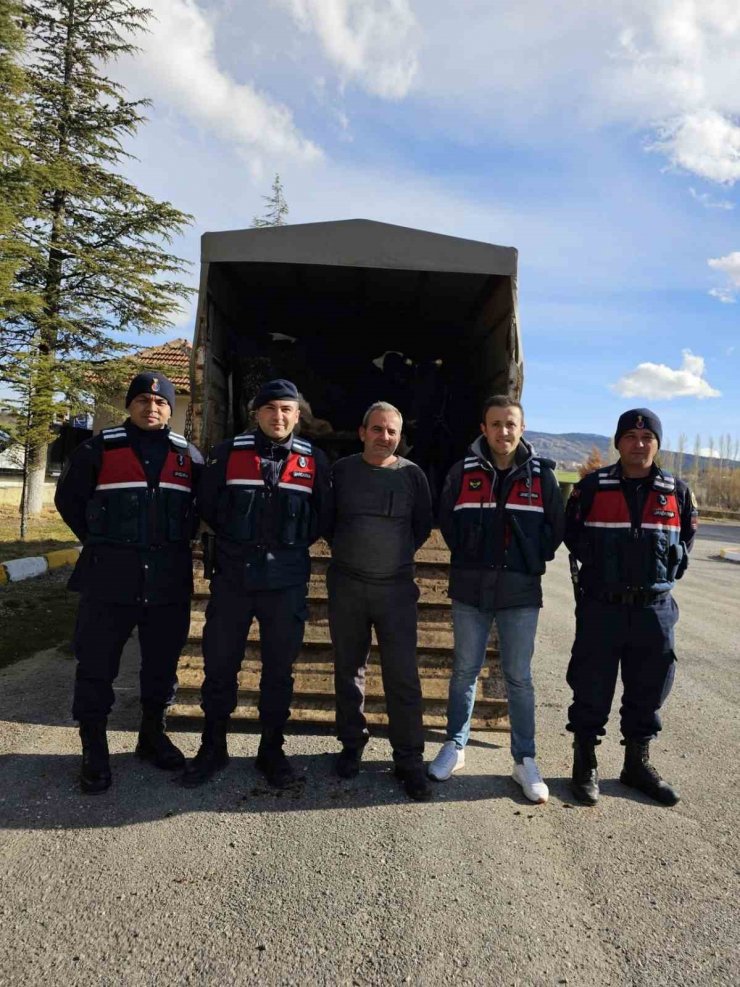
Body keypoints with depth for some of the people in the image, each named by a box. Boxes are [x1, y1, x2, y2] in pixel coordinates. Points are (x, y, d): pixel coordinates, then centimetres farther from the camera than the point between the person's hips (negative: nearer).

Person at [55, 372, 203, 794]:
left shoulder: (188, 456, 7)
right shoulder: (100, 449, 0)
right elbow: (68, 497, 9)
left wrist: (176, 542, 11)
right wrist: (100, 542, 5)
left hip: (169, 580, 3)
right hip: (109, 577, -2)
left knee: (163, 662, 12)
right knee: (97, 663, 3)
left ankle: (153, 734, 31)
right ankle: (94, 747, 19)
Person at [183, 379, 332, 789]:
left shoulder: (314, 460, 2)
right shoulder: (229, 453, 0)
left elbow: (322, 515, 11)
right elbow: (206, 504, 9)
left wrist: (292, 545, 6)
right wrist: (235, 540, 8)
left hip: (286, 581, 0)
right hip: (232, 576, 0)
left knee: (279, 668, 10)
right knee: (219, 664, 8)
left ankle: (272, 750, 26)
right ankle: (213, 746, 27)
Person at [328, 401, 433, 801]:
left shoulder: (412, 474, 2)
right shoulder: (341, 470, 2)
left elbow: (423, 525, 12)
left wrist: (401, 553, 5)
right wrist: (345, 548, 6)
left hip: (396, 587, -1)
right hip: (346, 585, 1)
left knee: (403, 675, -1)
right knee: (348, 670, 12)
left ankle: (409, 758, 12)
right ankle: (352, 745, 29)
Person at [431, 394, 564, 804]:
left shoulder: (541, 475, 0)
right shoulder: (464, 472, 0)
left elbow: (555, 527, 8)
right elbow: (446, 521, 10)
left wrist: (533, 562, 2)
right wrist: (467, 558, 5)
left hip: (520, 592, 0)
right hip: (470, 589, 1)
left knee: (518, 678, 7)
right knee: (464, 671, 12)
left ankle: (525, 759, 21)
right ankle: (455, 746, 28)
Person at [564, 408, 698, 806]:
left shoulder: (677, 492, 4)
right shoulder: (591, 487, -3)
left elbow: (687, 538, 17)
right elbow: (571, 534, 8)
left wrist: (667, 572, 7)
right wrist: (596, 568, 4)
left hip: (655, 610, 3)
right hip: (600, 608, -2)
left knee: (647, 693, 13)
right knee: (591, 692, 5)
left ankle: (637, 765, 32)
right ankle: (584, 766, 22)